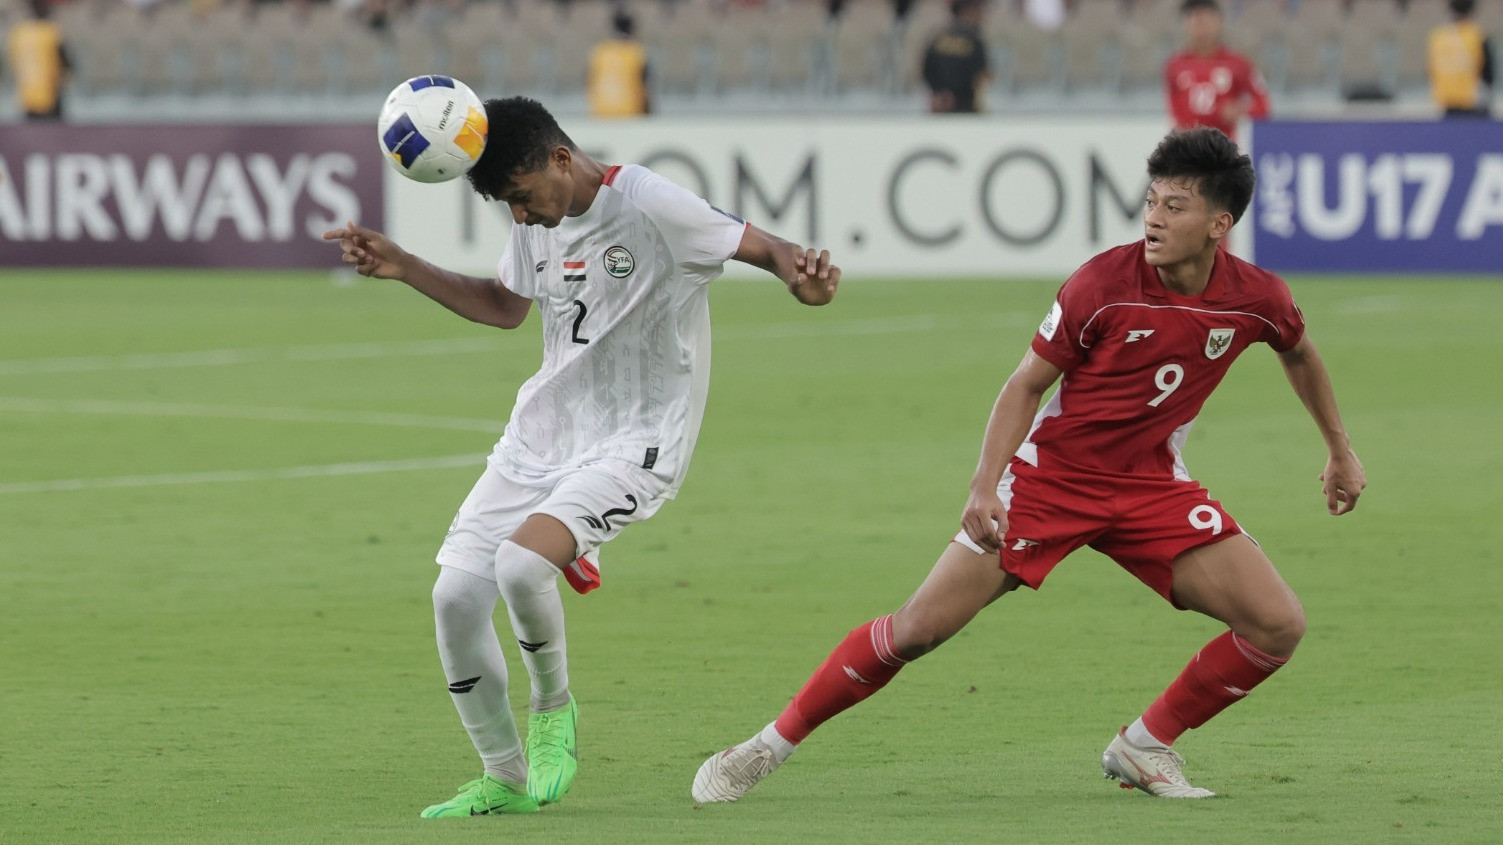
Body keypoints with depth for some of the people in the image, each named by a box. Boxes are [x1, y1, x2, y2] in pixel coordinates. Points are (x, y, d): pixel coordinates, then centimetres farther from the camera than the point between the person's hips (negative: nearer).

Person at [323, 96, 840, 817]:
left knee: (520, 563, -30)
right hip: (540, 433, 8)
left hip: (635, 441, -8)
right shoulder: (537, 224, 7)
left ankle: (554, 709, -1)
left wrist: (802, 279, -34)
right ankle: (505, 778, 14)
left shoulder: (651, 207, -16)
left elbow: (761, 246, -11)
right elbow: (504, 306, 24)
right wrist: (403, 269, 15)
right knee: (455, 595, -2)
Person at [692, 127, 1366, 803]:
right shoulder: (1103, 284, -20)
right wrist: (985, 486, -22)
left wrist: (1339, 448, 24)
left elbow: (1299, 352, 15)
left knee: (1278, 625, -11)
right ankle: (770, 746, 4)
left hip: (1152, 487, 3)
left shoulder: (1256, 299, -11)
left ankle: (1143, 748, 8)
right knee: (920, 627, -11)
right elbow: (1027, 384, -10)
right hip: (1051, 474, -3)